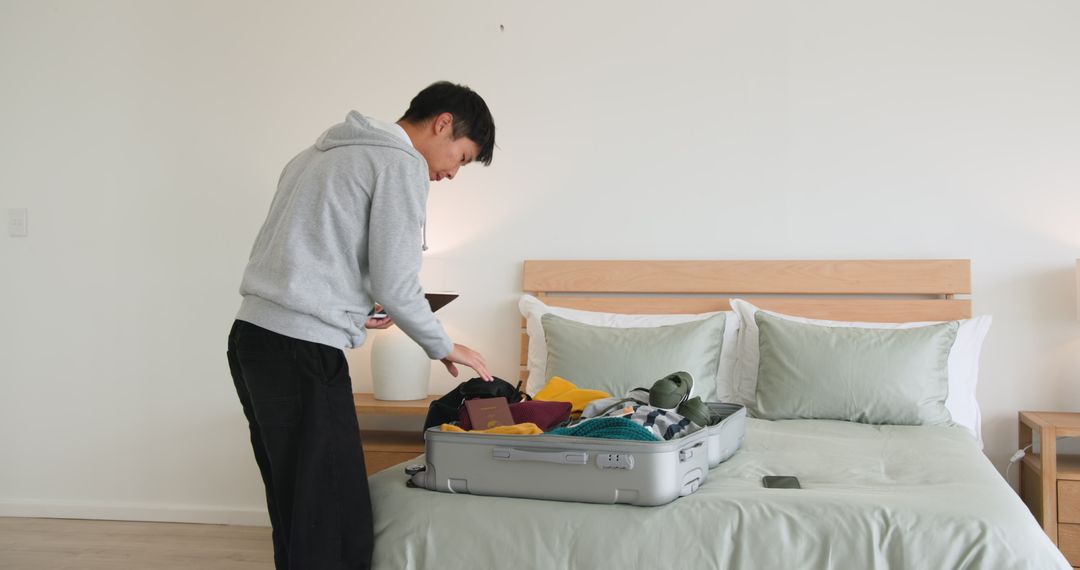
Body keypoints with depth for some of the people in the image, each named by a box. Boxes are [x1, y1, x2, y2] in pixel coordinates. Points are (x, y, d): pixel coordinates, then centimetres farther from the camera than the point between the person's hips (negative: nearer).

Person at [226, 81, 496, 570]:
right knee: (336, 530, -7)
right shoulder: (401, 164, -4)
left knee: (294, 516, 13)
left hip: (250, 337, 10)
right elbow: (395, 285, -8)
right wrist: (443, 347, 7)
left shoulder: (319, 154, 23)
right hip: (303, 351, -10)